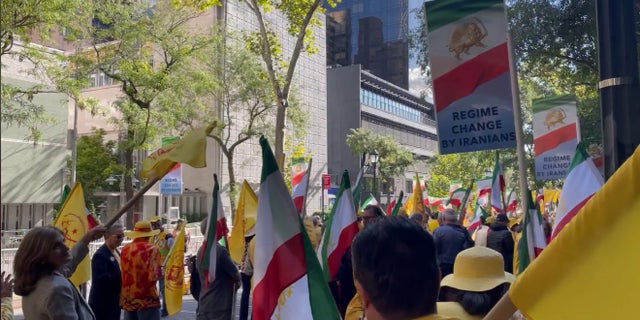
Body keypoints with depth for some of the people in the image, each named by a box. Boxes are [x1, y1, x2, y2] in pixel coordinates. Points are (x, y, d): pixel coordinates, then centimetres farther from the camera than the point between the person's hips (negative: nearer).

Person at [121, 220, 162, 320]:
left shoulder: (125, 249, 5)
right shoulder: (151, 249, -11)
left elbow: (123, 273, 14)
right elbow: (154, 276, -17)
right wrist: (160, 272, 3)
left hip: (127, 300, 6)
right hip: (147, 299, -6)